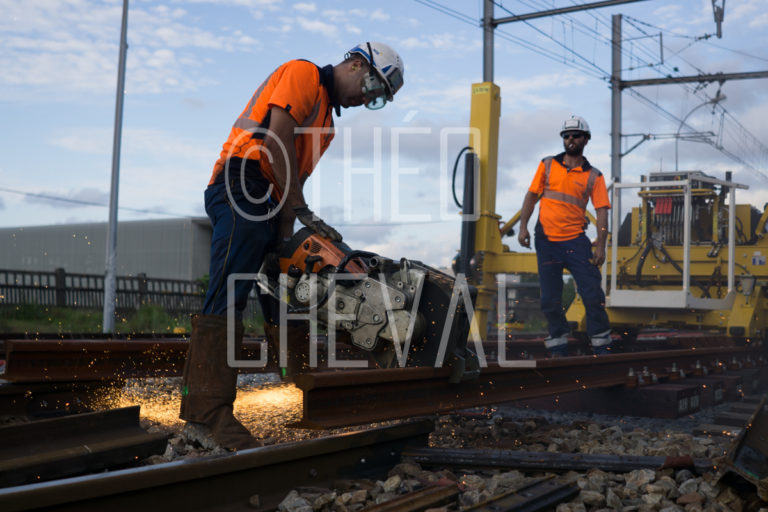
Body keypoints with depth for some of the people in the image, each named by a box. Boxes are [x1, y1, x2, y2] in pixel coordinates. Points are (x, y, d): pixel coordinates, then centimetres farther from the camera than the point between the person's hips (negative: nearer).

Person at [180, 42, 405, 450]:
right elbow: (277, 138, -13)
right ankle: (206, 415, -22)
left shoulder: (326, 116, 27)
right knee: (227, 300, -18)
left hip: (269, 205, 10)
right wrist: (302, 210, -12)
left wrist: (285, 236, 4)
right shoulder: (303, 73, 1)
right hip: (243, 190, -10)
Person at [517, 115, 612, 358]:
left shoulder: (594, 176, 4)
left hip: (576, 241, -1)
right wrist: (523, 226, -2)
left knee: (593, 295, -6)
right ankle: (558, 348, 16)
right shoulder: (548, 165, 8)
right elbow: (531, 195, 10)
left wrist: (601, 245, -12)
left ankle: (601, 346, 5)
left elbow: (602, 211, -1)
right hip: (546, 241, 1)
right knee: (550, 301, 5)